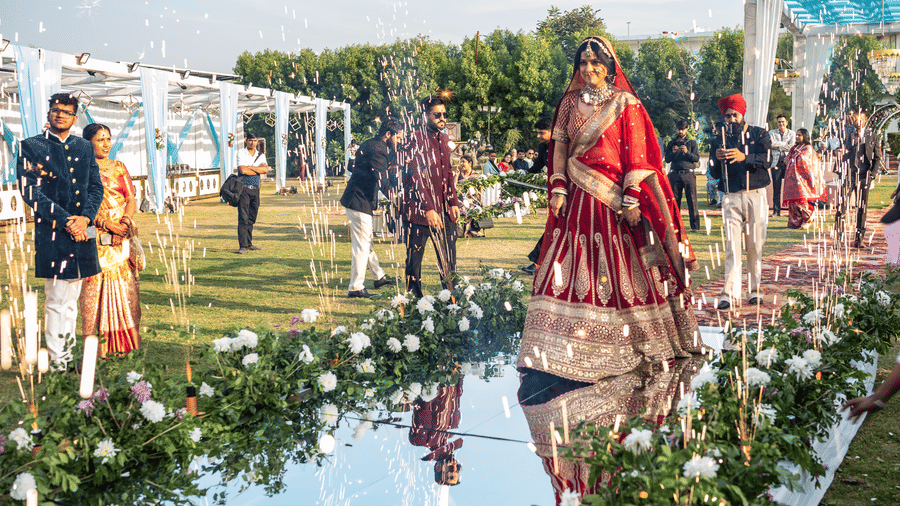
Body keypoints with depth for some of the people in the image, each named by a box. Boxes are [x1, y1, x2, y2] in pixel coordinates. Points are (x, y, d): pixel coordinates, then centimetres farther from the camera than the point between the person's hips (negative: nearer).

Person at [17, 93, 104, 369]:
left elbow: (96, 186, 11)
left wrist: (84, 218, -7)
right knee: (56, 301, -4)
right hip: (51, 234, -5)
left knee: (71, 300, 12)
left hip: (81, 232, 5)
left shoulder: (84, 147, 15)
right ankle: (57, 361, 4)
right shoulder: (31, 146, 1)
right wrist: (65, 221, -14)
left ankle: (69, 355, 20)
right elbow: (30, 191, -7)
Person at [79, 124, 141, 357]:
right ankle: (97, 344, -2)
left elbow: (131, 199, 9)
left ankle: (124, 341, 8)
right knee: (95, 284, -6)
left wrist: (124, 223, -8)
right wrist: (106, 224, -15)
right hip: (94, 238, -4)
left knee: (125, 283, 1)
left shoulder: (119, 167, 14)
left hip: (122, 238, 4)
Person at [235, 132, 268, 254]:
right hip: (244, 188, -5)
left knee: (251, 219, 10)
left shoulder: (261, 155, 13)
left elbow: (265, 169, -4)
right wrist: (259, 169, -5)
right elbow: (243, 170, -16)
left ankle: (249, 244, 18)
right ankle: (243, 246, -11)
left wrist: (249, 167, -11)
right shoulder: (241, 153, -1)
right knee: (243, 219, -10)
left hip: (255, 189, 5)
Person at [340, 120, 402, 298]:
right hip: (360, 202, -11)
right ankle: (356, 288, 1)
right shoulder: (378, 150, -17)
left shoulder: (369, 145, 15)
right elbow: (383, 180, -21)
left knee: (367, 242, 20)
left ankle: (379, 277, 34)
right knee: (361, 245, -5)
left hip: (355, 199, 11)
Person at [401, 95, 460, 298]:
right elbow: (416, 177, -15)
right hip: (419, 210, -7)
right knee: (414, 258, 3)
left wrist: (454, 203, 13)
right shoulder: (416, 140, -10)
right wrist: (428, 209, -19)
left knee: (449, 259, 7)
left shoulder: (444, 139, 14)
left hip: (444, 210, 7)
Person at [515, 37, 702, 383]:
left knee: (620, 267, 0)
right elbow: (559, 147, 11)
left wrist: (631, 199, -12)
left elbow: (637, 154, -4)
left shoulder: (625, 104, 0)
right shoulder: (570, 103, 12)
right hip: (579, 199, 3)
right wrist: (559, 189, 0)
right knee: (573, 267, -2)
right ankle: (555, 350, 1)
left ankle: (642, 341, 15)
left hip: (614, 197, -3)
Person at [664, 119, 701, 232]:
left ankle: (695, 226, -7)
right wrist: (672, 152, -7)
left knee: (692, 200, -7)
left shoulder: (692, 143, 15)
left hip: (688, 173, -1)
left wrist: (687, 152, -12)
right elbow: (667, 159, 12)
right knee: (675, 200, -1)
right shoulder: (671, 143, 18)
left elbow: (697, 158, 4)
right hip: (675, 174, 1)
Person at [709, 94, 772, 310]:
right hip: (731, 197, 0)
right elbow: (714, 173, 6)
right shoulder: (718, 139, 11)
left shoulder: (759, 134, 7)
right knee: (732, 245, -9)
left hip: (756, 196, 0)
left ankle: (755, 290, 13)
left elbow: (766, 160, -10)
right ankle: (729, 293, -12)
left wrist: (743, 157, -28)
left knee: (755, 245, 3)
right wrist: (717, 159, -16)